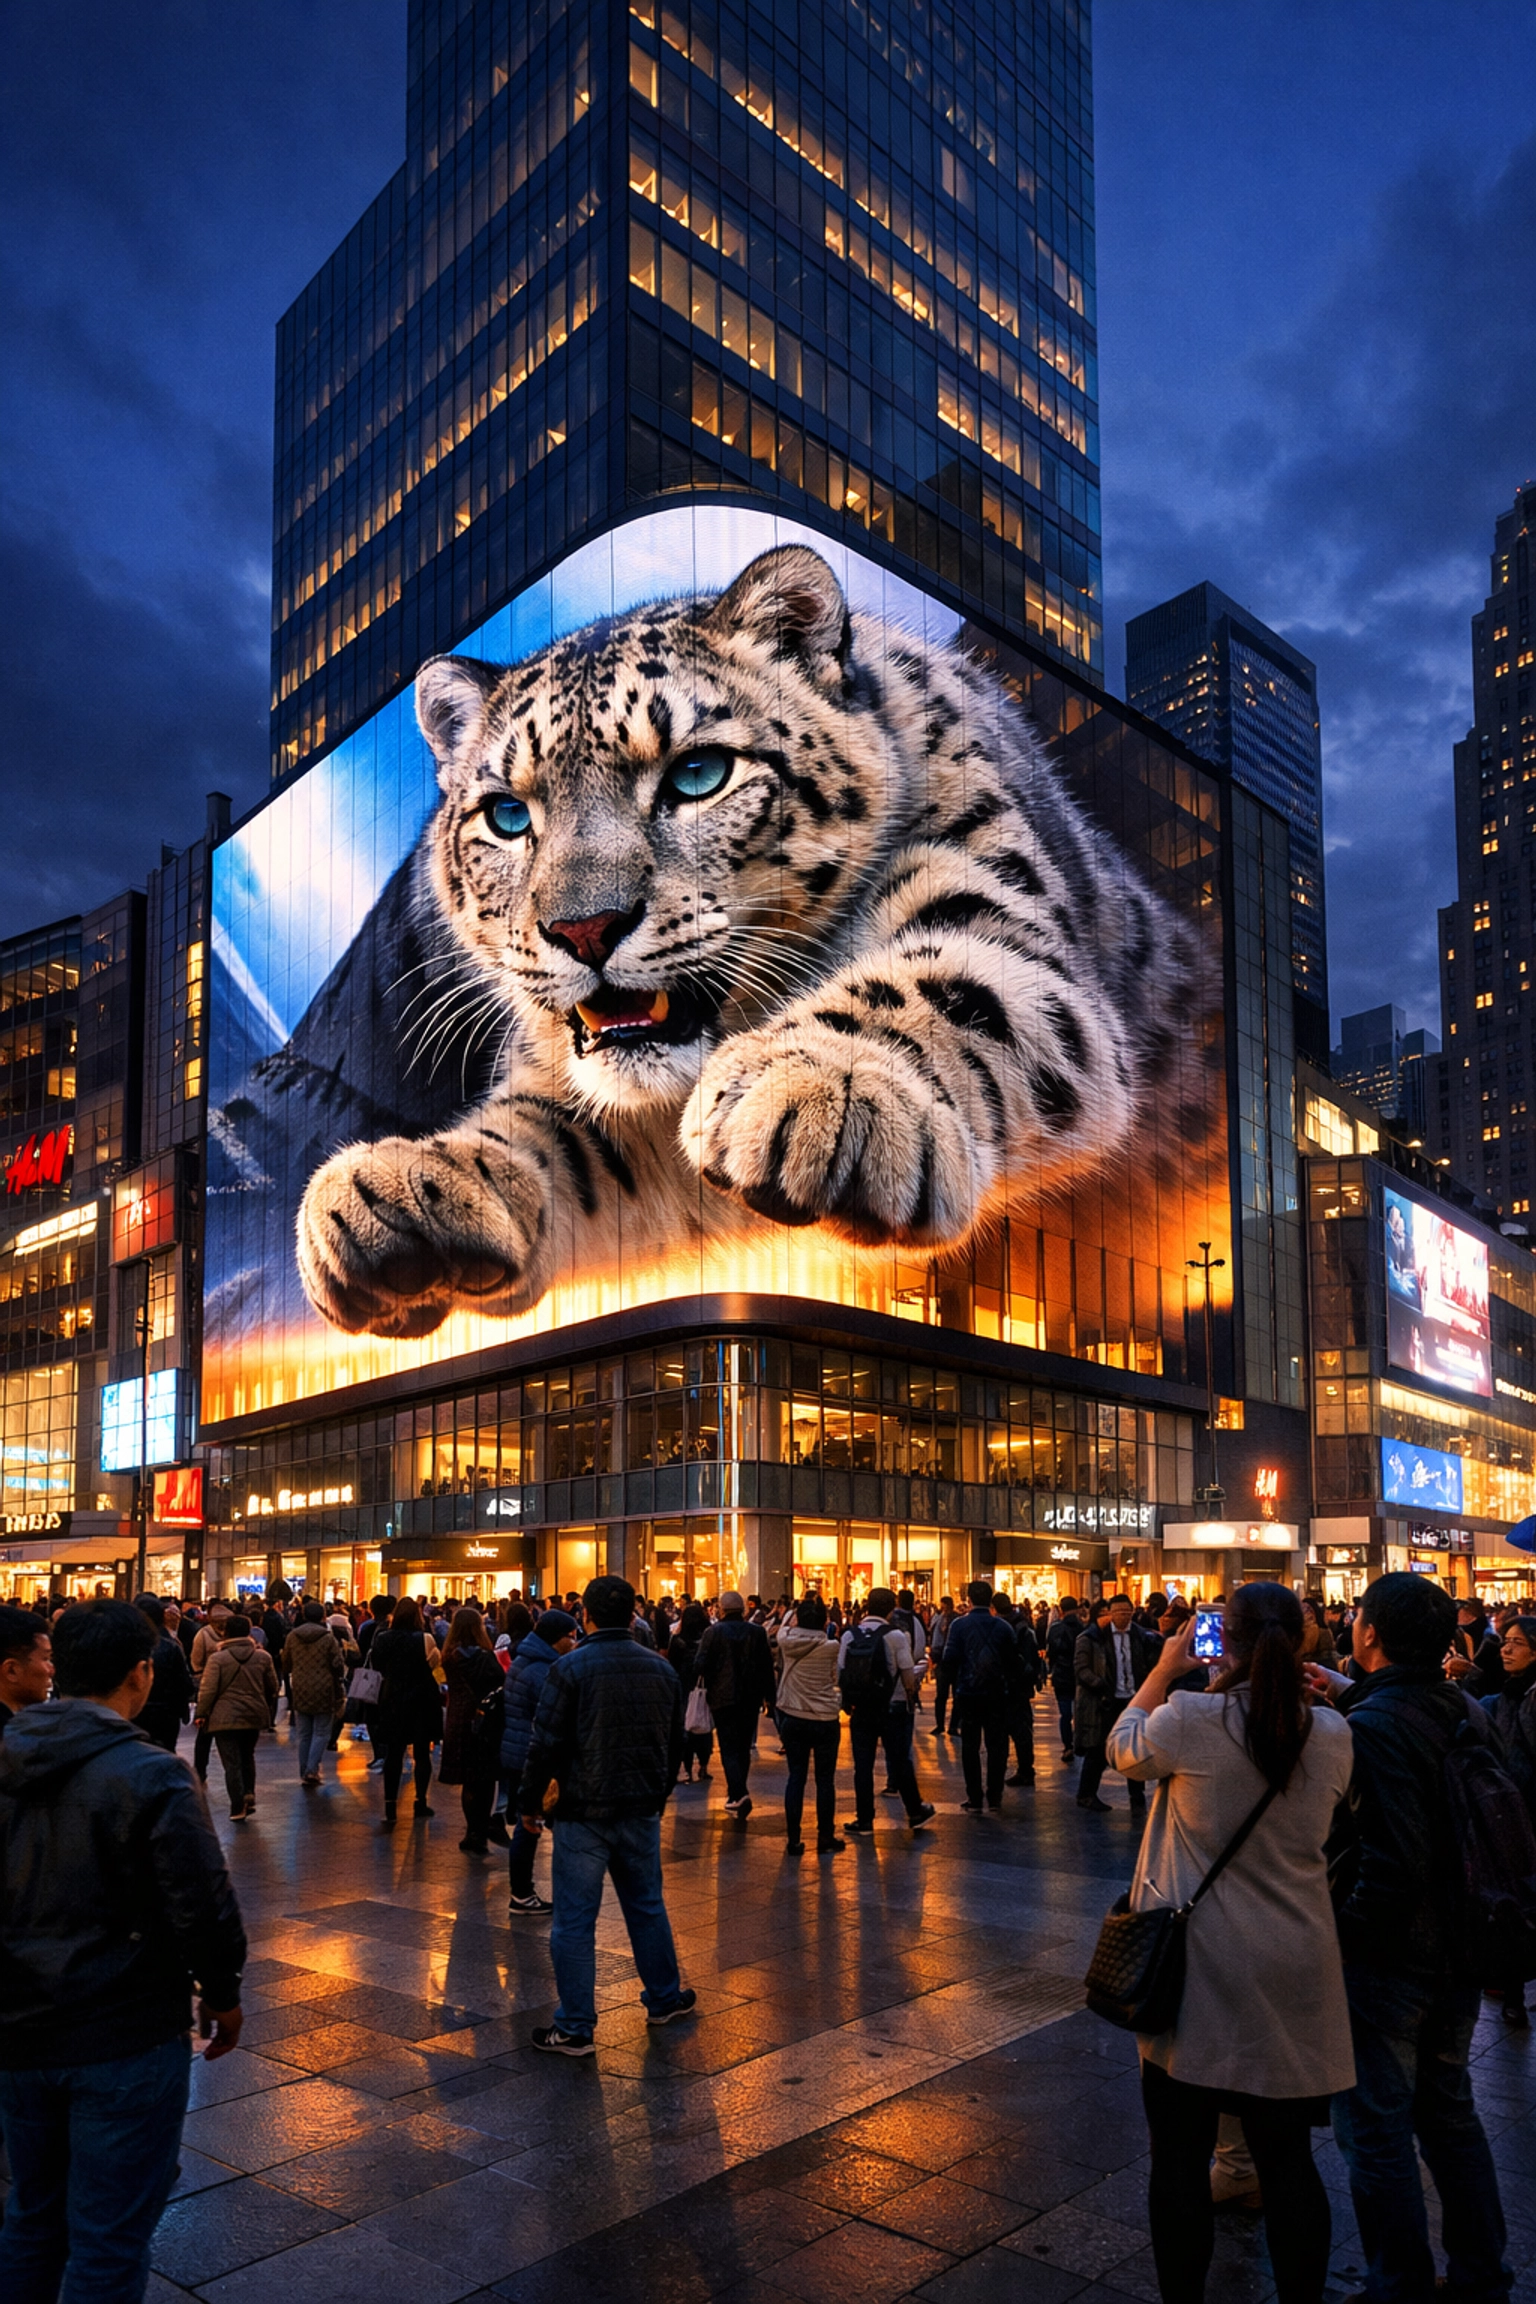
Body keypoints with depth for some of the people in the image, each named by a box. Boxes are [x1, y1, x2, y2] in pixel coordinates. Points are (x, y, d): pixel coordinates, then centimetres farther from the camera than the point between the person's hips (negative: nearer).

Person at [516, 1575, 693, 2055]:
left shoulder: (570, 1668, -13)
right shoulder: (661, 1668, 4)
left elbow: (546, 1744, -13)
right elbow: (675, 1744, 14)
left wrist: (529, 1803, -1)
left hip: (584, 1814, -5)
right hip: (642, 1812, 5)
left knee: (574, 1921, 3)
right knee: (647, 1906, 21)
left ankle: (575, 2029, 8)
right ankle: (665, 1998, 33)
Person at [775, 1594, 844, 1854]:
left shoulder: (787, 1642, -6)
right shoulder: (830, 1647, -12)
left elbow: (784, 1628, 16)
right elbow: (834, 1678, 4)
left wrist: (796, 1612, 29)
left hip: (793, 1718, 2)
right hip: (825, 1719, -2)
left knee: (796, 1776, 9)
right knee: (825, 1779, 8)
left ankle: (793, 1839, 12)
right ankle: (825, 1838, 15)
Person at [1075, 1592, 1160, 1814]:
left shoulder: (1141, 1636, 4)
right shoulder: (1092, 1637, -7)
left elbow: (1150, 1664, 10)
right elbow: (1081, 1667, -8)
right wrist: (1101, 1686, -17)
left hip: (1133, 1701, 3)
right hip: (1105, 1703, -3)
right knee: (1099, 1751, 6)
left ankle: (1138, 1800, 20)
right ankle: (1086, 1795, 22)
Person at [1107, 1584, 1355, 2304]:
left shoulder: (1188, 1719, -19)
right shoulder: (1331, 1734, -7)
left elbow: (1124, 1749, 2)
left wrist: (1163, 1670, 11)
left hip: (1198, 1970, -3)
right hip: (1294, 1972, 3)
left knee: (1180, 2157, 11)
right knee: (1288, 2159, 16)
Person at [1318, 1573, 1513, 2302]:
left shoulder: (1372, 1728, -25)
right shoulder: (1461, 1707, -2)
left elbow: (1392, 1864, -28)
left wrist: (1346, 1933, -15)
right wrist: (1352, 1693, 16)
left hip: (1386, 1960, -8)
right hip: (1455, 1951, 8)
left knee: (1376, 2131, 8)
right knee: (1450, 2113, 23)